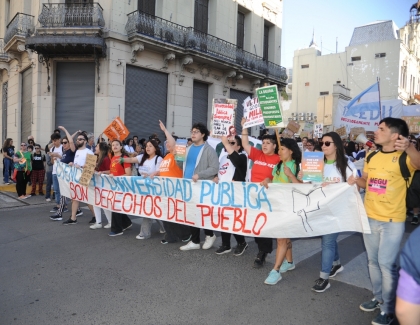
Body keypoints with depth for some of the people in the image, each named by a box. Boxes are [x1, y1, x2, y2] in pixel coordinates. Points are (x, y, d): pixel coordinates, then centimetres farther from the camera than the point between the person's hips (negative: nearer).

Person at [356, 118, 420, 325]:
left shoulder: (403, 157, -14)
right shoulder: (372, 156, 5)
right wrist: (354, 181, -6)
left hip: (392, 220, -6)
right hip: (369, 217, 7)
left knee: (386, 263, 0)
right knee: (373, 261, 17)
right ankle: (379, 298, 36)